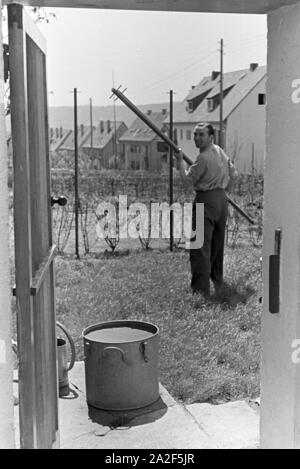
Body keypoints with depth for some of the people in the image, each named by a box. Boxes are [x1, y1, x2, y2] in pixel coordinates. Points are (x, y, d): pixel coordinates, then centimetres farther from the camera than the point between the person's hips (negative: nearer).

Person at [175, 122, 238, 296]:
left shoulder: (203, 158, -17)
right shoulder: (220, 151, 9)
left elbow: (187, 179, -10)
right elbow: (234, 174, 16)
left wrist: (180, 160, 2)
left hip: (206, 200, -9)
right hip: (222, 199, 9)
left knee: (200, 246, -7)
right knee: (217, 244, 20)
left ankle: (201, 288, -8)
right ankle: (218, 281, 33)